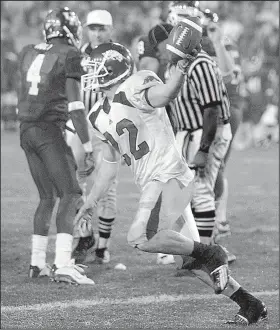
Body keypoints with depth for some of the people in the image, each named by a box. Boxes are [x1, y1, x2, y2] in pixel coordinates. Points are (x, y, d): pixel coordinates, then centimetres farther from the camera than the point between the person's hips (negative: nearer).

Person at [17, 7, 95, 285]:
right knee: (70, 196, -8)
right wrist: (88, 149, -10)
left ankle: (37, 263, 17)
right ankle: (62, 266, -21)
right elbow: (74, 105, -11)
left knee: (47, 197, 17)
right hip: (49, 129, -7)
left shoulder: (28, 53, 13)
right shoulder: (69, 55, -7)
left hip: (26, 130, 7)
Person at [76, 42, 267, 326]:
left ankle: (210, 254, -9)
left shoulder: (134, 88, -11)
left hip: (169, 177, -9)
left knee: (141, 238, -26)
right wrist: (92, 200, 28)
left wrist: (181, 69, -54)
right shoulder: (100, 116, 16)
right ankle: (250, 305, 16)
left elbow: (164, 94, -34)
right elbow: (110, 160, 28)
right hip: (151, 185, 9)